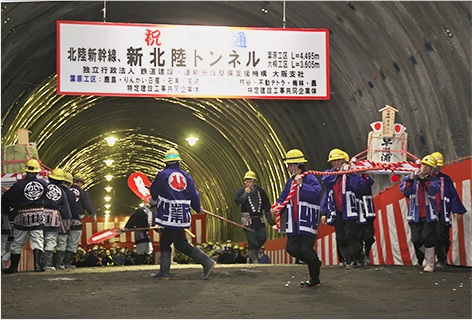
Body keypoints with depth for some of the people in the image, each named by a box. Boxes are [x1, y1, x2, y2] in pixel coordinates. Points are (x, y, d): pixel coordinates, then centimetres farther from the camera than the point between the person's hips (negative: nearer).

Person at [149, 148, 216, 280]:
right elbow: (194, 195, 9)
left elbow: (153, 192, 7)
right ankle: (163, 272, 15)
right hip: (183, 215, 6)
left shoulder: (162, 175, -6)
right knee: (165, 241, 15)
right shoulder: (186, 176, 6)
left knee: (181, 244, -2)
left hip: (170, 216, -6)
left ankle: (207, 262, -9)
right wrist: (198, 208, 27)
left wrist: (157, 198, 31)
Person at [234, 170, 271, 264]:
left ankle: (253, 252, 22)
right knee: (252, 240, -4)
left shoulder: (260, 191, 7)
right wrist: (246, 193, -19)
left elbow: (266, 205, 14)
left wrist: (269, 219, 12)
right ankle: (254, 259, 7)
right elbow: (238, 202, -13)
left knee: (263, 237, -2)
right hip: (247, 220, -3)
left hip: (259, 220, 3)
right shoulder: (241, 191, 0)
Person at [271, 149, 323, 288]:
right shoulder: (290, 182, 17)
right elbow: (283, 198, 21)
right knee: (291, 248, 4)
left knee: (306, 249, -9)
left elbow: (316, 193, -25)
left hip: (307, 222, -8)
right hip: (294, 223, 8)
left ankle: (314, 279, 8)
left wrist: (301, 184, -25)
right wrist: (277, 207, 1)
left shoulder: (310, 179, -8)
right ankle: (315, 264, 25)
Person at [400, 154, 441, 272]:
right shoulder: (409, 178, 11)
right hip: (415, 216, 2)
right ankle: (424, 256, 27)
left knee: (428, 239, -7)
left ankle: (429, 264, 2)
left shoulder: (434, 180, 6)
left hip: (429, 215, -2)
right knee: (416, 240, -2)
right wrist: (411, 179, -18)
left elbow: (433, 190, -15)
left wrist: (423, 178, -16)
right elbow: (404, 191, -6)